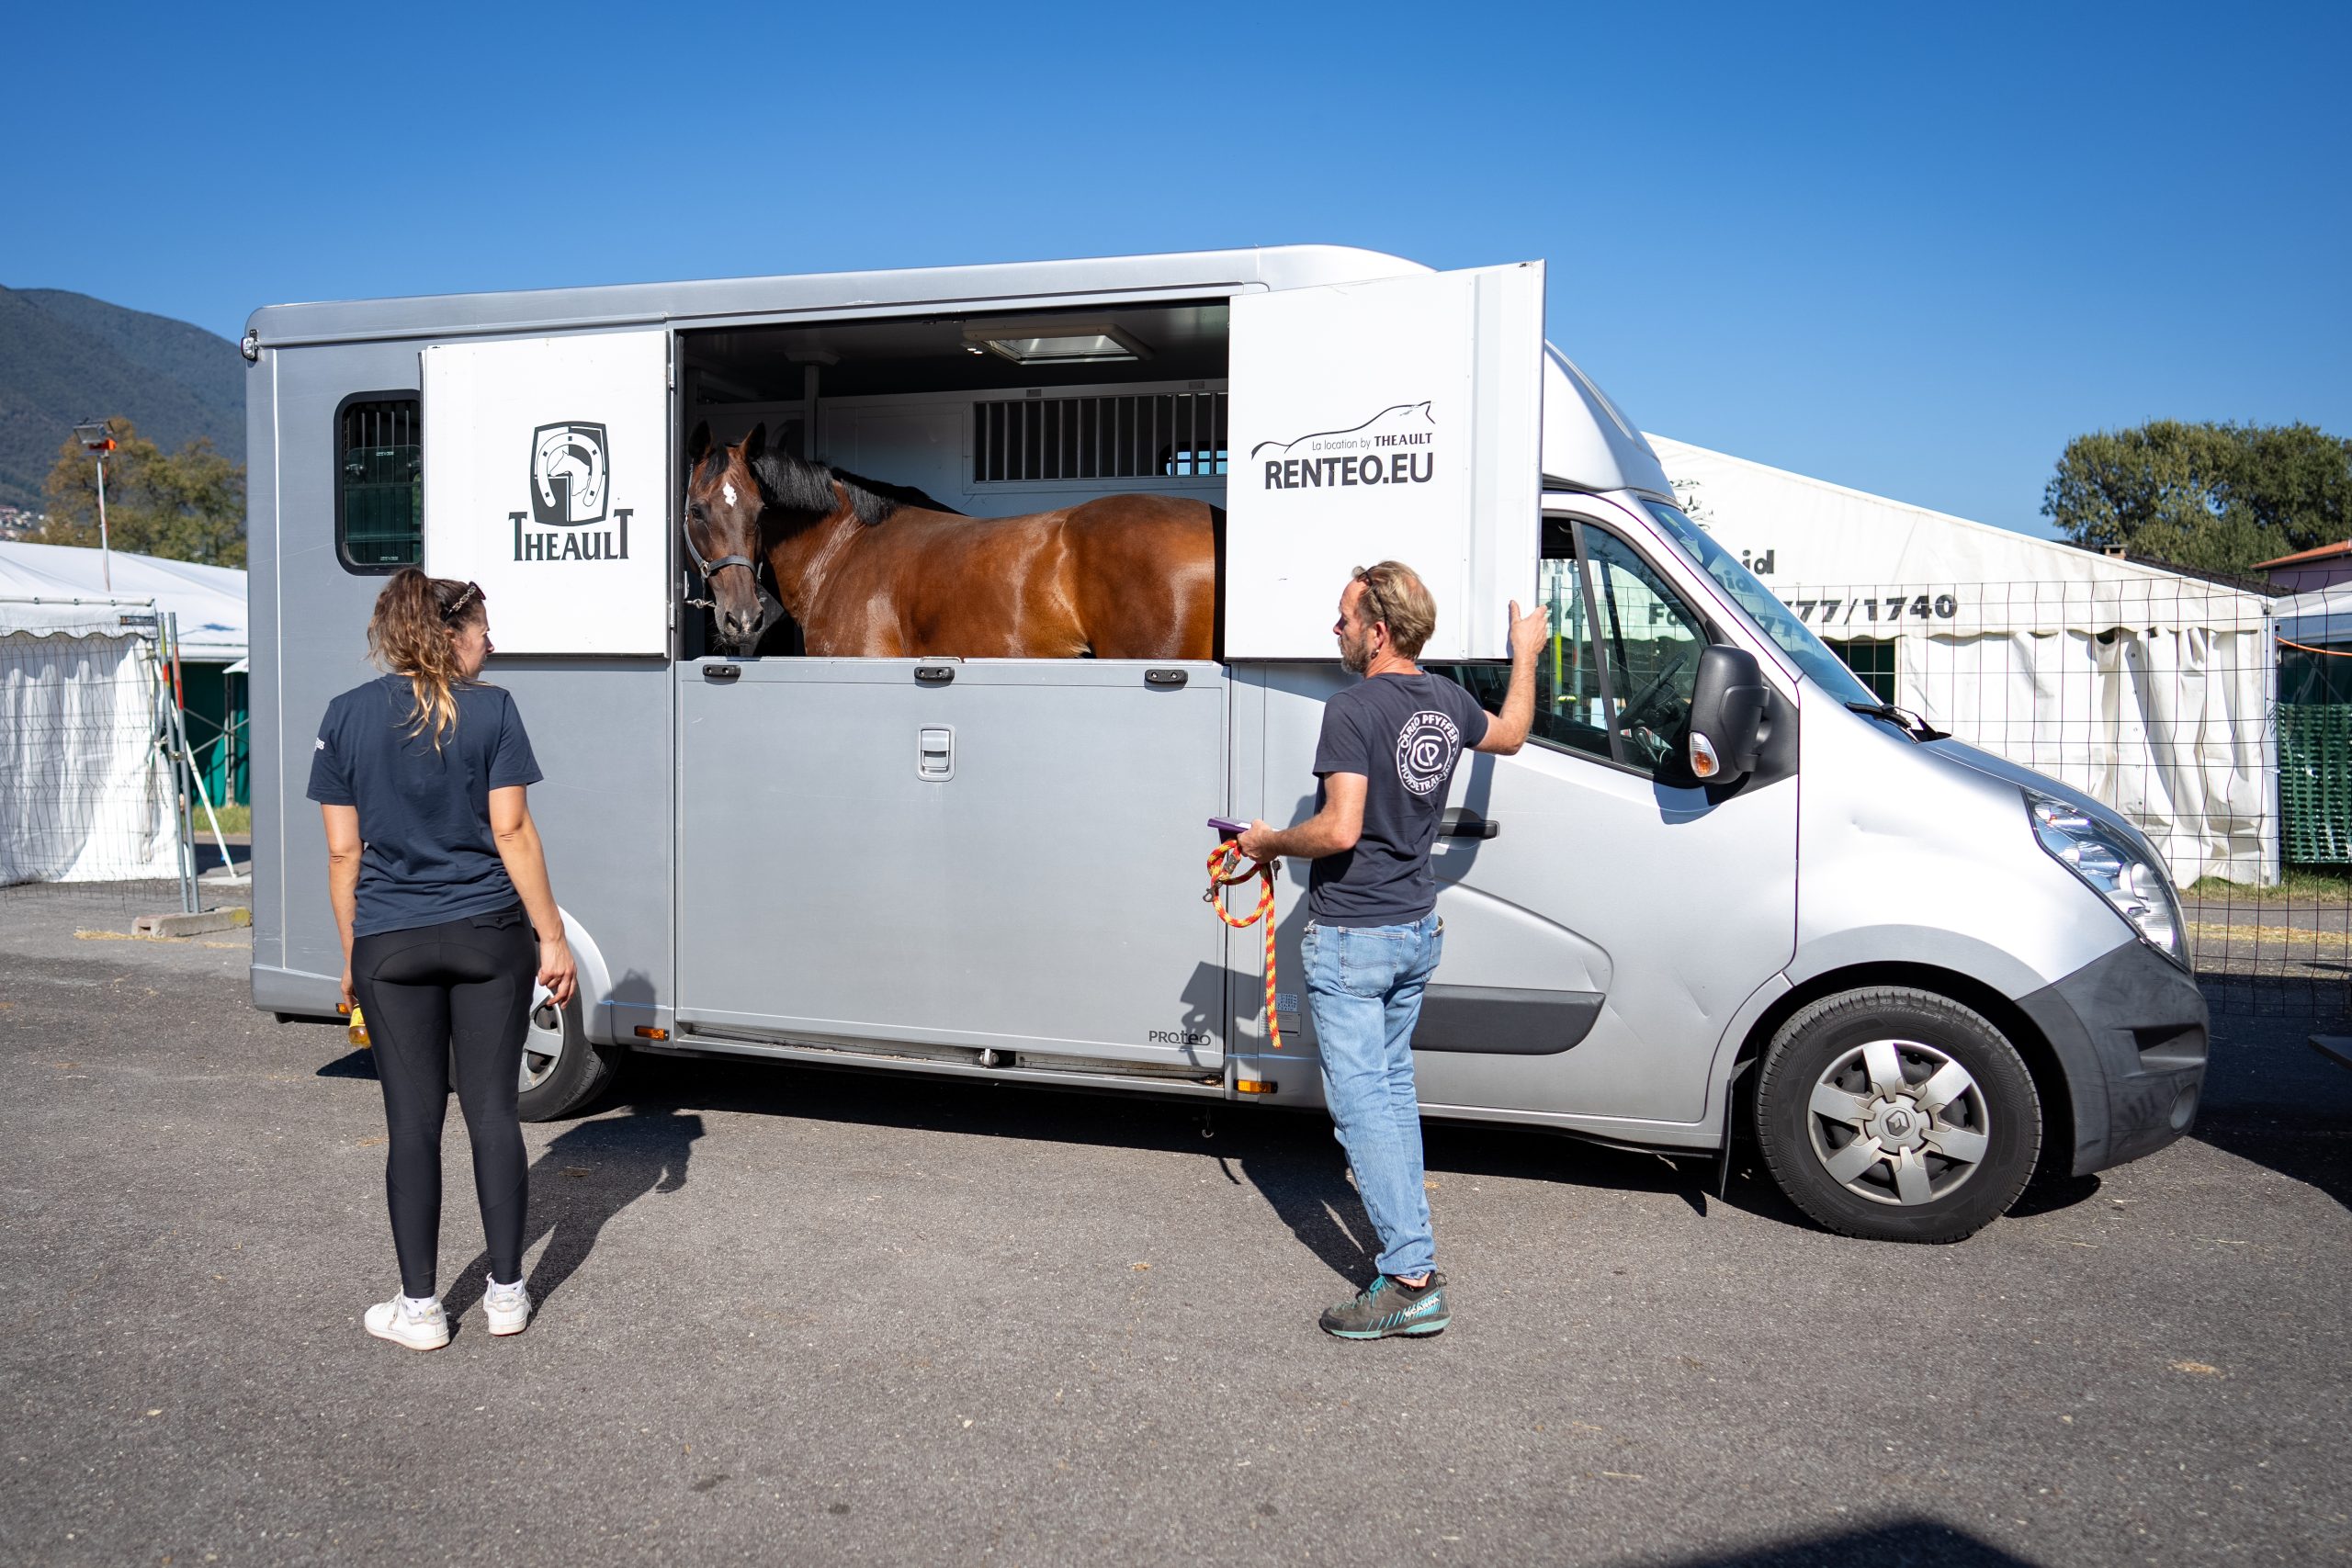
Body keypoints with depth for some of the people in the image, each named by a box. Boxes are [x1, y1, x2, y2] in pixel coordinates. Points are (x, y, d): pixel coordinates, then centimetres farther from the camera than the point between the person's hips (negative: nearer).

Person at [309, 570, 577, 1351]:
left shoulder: (347, 715, 2)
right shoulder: (490, 709, -4)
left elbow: (343, 850, 2)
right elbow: (512, 831, -7)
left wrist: (351, 952, 10)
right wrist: (552, 936, -2)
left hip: (390, 945, 1)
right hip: (488, 935, -1)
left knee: (413, 1123, 7)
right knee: (492, 1110, 8)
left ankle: (419, 1307, 14)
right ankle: (507, 1292, 16)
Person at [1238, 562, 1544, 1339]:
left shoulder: (1354, 709, -20)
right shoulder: (1448, 701, 5)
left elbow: (1339, 830, -27)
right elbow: (1511, 734, 26)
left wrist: (1270, 842, -9)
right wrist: (1525, 655, 39)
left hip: (1351, 936, -8)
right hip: (1417, 930, 9)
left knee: (1361, 1100, -3)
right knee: (1393, 1086, 19)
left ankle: (1412, 1280, -2)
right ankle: (1407, 1239, 27)